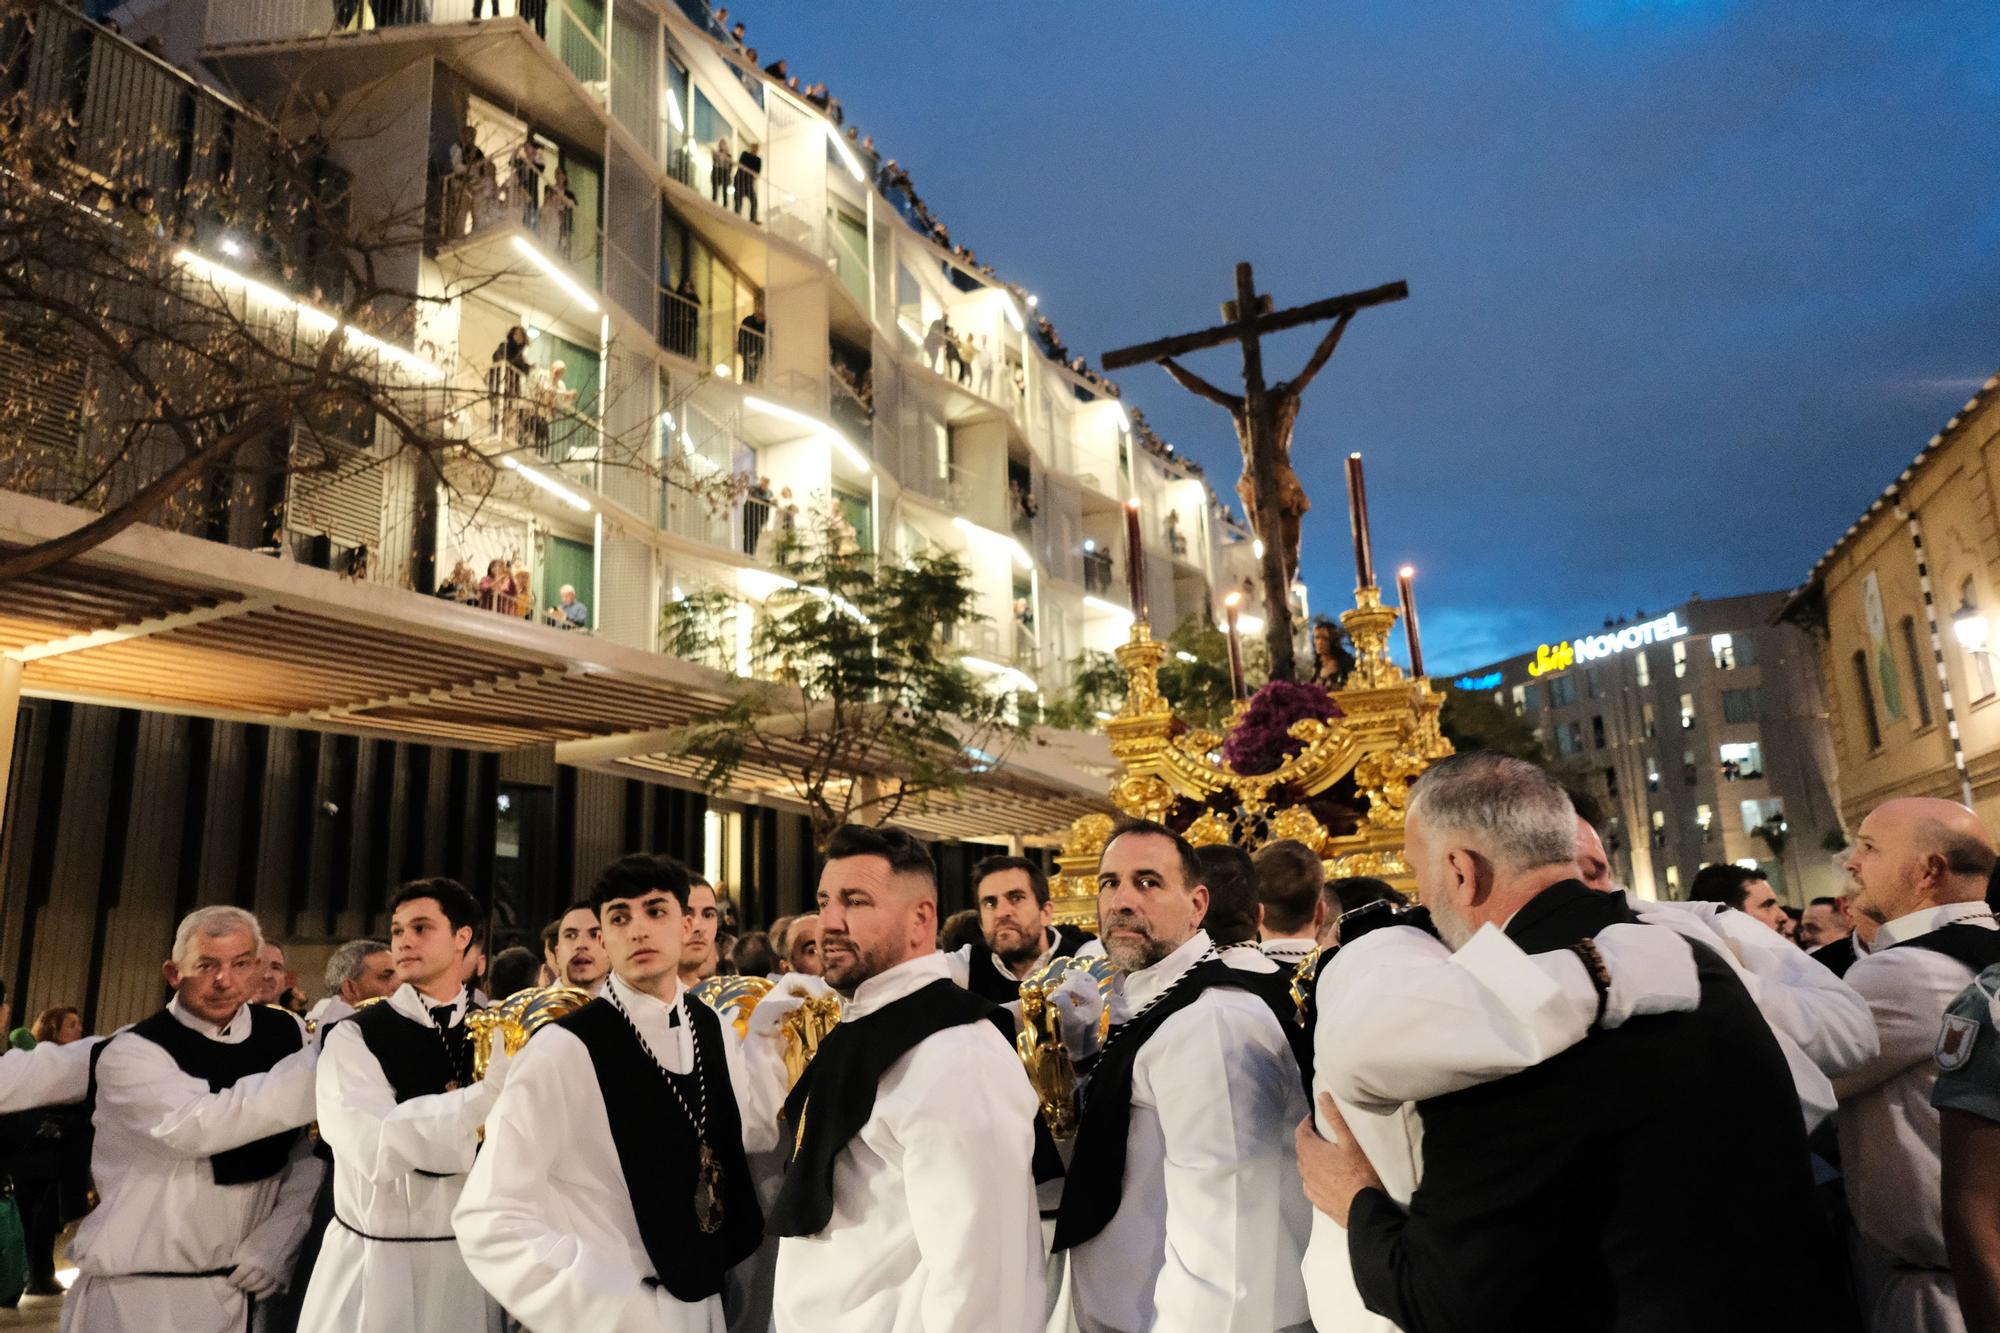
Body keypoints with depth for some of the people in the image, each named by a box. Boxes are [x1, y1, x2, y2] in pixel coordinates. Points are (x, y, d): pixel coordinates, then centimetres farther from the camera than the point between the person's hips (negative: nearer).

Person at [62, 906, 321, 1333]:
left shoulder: (288, 1035, 0)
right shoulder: (132, 1053, -13)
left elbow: (313, 1150, 3)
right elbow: (197, 1128, -30)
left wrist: (277, 1239, -8)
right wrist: (328, 1059, -30)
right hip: (145, 1291, -3)